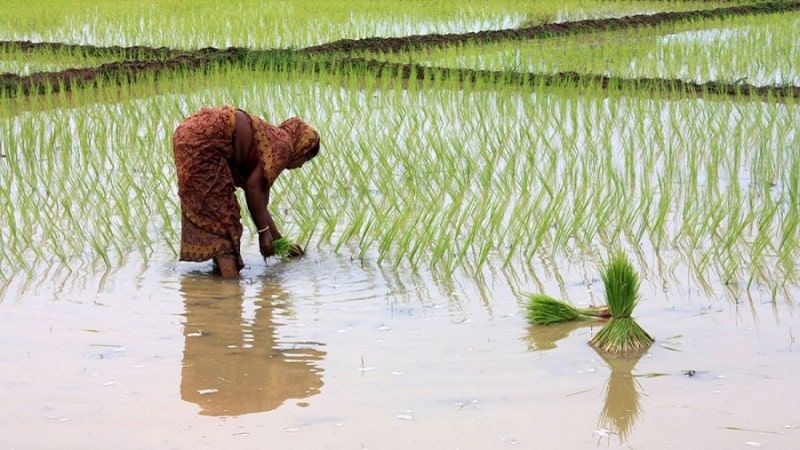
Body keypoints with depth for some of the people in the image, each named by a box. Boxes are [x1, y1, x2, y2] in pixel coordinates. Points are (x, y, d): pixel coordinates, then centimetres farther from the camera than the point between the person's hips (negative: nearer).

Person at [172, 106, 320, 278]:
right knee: (220, 209, -4)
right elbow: (253, 188, -11)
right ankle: (230, 277, -5)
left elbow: (259, 202, 29)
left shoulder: (272, 140, 23)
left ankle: (221, 264, 27)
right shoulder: (283, 146, -2)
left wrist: (279, 241, 34)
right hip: (202, 140, -9)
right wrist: (263, 231, -4)